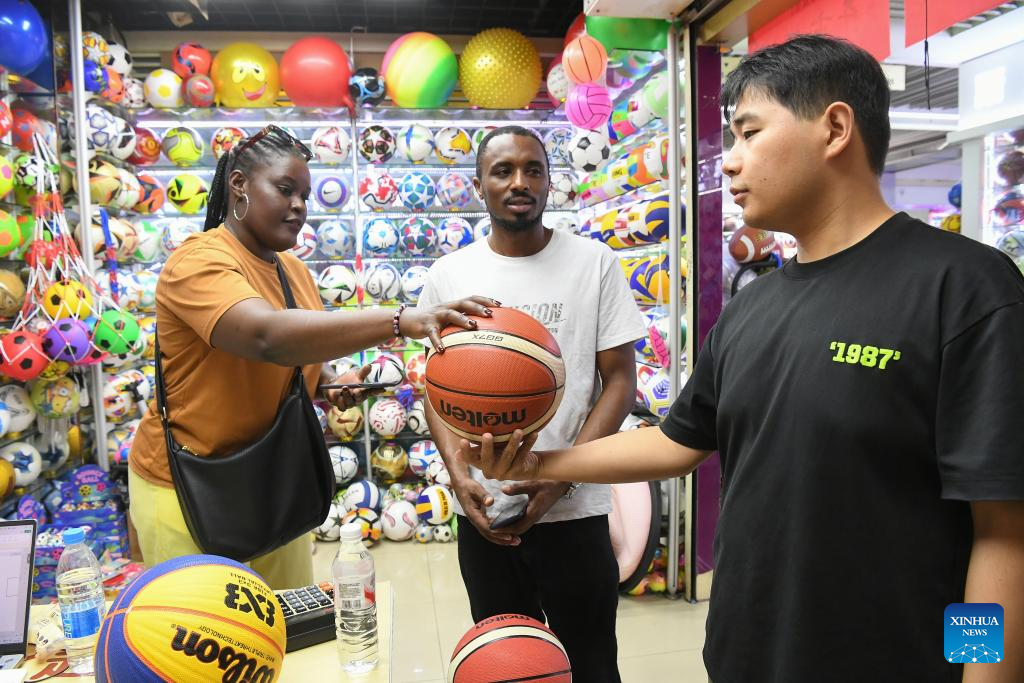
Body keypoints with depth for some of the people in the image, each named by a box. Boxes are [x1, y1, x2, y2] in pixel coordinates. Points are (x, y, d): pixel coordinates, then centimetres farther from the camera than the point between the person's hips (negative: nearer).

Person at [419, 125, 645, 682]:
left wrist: (561, 474, -15)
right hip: (483, 512, 2)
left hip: (574, 509, -1)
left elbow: (619, 379, -4)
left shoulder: (594, 263, -4)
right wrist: (459, 476, -10)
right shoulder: (447, 276, 1)